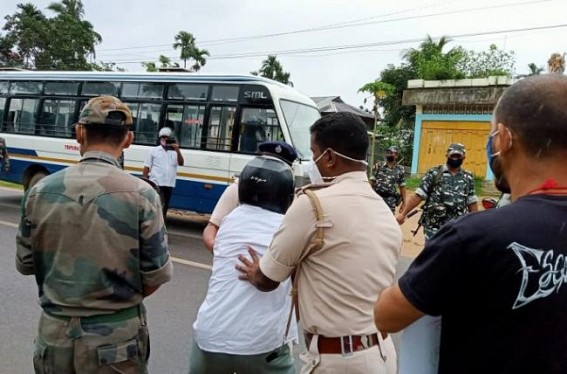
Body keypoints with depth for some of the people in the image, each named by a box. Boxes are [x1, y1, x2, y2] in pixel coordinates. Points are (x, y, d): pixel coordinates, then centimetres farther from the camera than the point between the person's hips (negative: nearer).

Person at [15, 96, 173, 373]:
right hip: (116, 337, -2)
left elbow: (25, 264, 4)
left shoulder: (40, 191, -7)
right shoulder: (140, 194, -16)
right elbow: (157, 275, -11)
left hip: (55, 334, 3)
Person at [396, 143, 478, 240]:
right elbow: (419, 195, -4)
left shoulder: (468, 178, 9)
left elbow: (472, 203, 12)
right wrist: (403, 213, -9)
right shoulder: (434, 173, -1)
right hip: (433, 226, -3)